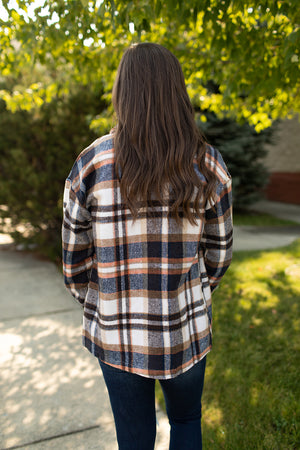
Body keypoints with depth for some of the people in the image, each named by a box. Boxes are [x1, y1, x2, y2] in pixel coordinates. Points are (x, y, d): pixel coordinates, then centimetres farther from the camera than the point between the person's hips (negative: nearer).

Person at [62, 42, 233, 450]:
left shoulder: (91, 165, -14)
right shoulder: (208, 166, -10)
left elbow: (76, 259, -7)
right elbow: (219, 252, -1)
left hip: (118, 335, 0)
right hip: (186, 332, 1)